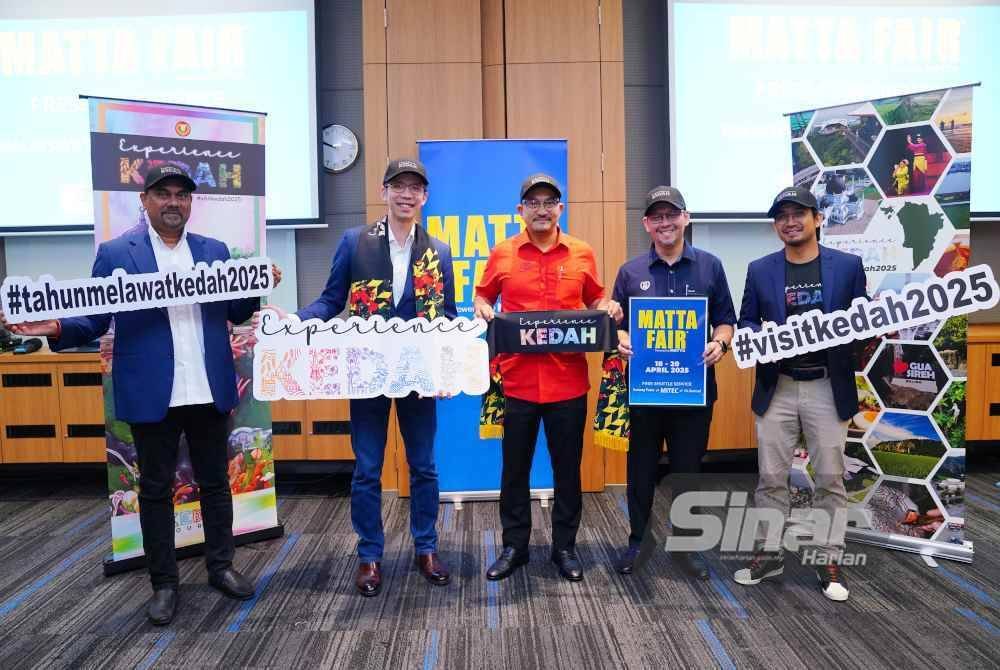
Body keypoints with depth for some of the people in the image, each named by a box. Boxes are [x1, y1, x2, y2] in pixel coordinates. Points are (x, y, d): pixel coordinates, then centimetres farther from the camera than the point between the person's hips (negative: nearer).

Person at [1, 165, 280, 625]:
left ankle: (221, 566, 30)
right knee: (155, 490, 10)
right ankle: (163, 583, 25)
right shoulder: (115, 253, 0)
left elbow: (236, 313, 10)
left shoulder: (215, 251, 8)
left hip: (209, 391, 3)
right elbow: (95, 320, -2)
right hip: (152, 395, -2)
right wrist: (56, 328, -21)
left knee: (215, 483, 13)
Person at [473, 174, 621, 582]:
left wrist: (607, 309, -6)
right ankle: (514, 546, 27)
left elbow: (595, 300, 15)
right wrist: (481, 308, -9)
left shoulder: (582, 254, 4)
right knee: (515, 468, 11)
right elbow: (483, 295, 13)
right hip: (518, 379, 0)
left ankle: (565, 546, 28)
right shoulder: (502, 253, 2)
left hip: (568, 381, 1)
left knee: (567, 468, 11)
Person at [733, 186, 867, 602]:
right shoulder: (759, 270, 4)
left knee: (830, 479, 7)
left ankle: (829, 561, 20)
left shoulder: (848, 265, 2)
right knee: (771, 478, 8)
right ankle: (768, 553, 22)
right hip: (776, 389, 1)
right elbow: (744, 322, 8)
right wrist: (761, 333, -13)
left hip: (827, 389, -1)